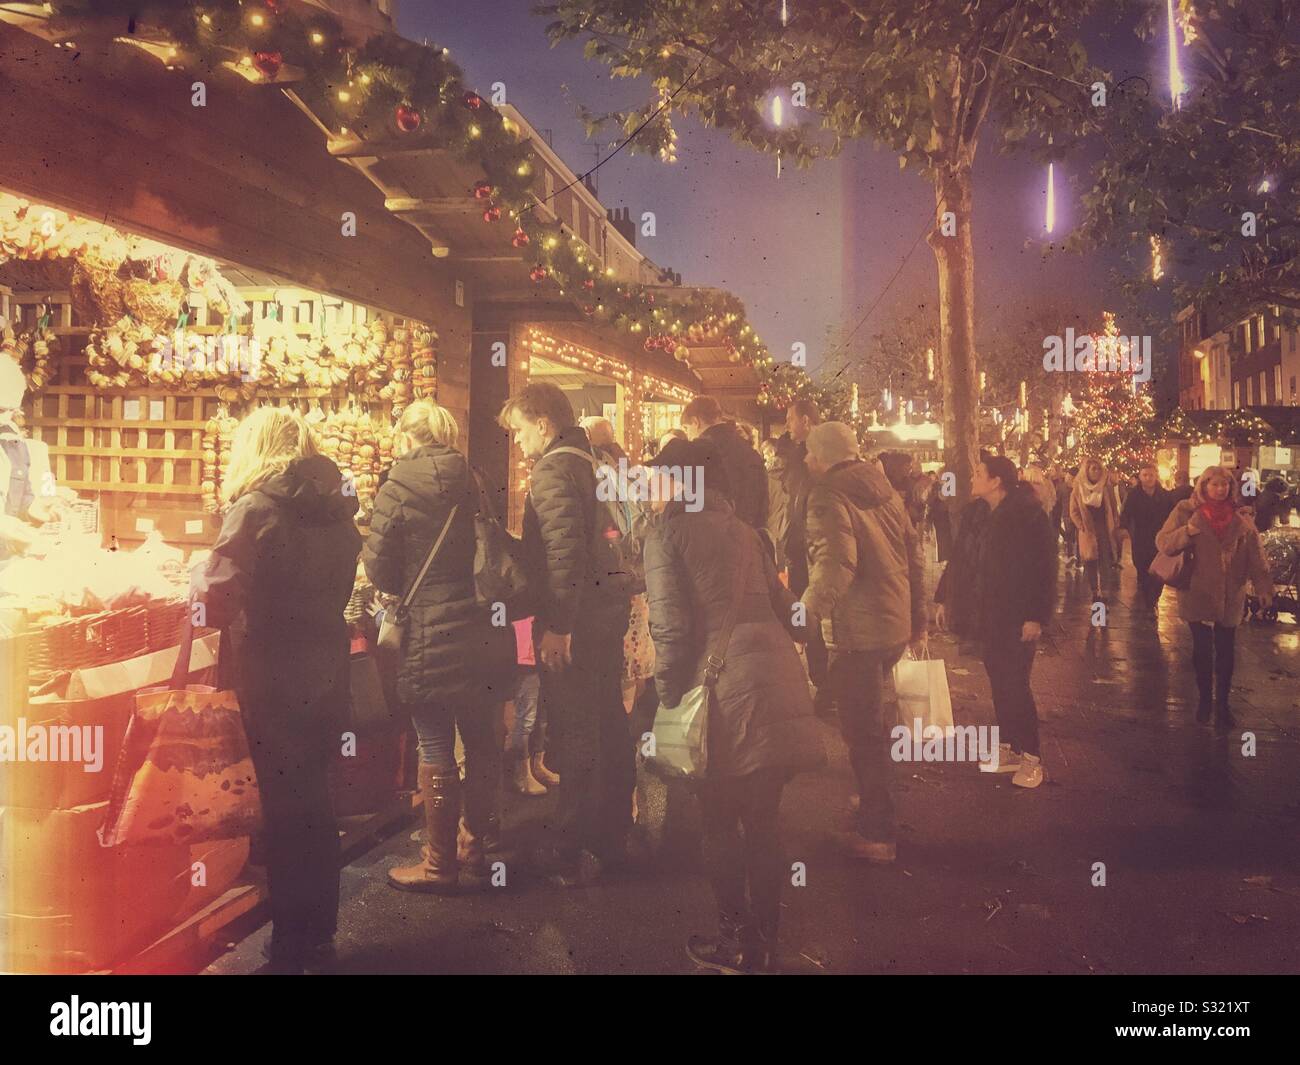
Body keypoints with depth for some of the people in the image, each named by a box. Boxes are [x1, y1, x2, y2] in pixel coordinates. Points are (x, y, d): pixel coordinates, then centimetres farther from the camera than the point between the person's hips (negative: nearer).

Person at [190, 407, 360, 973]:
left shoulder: (255, 511, -14)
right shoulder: (336, 511, 7)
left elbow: (214, 597, -16)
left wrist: (198, 576, 3)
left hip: (272, 678, -6)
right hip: (326, 672, 6)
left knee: (284, 805, 5)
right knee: (316, 800, 18)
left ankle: (292, 947, 16)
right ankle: (320, 934, 30)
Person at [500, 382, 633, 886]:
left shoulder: (552, 470, -13)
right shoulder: (587, 463, 15)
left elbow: (564, 550, -24)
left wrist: (556, 626, -23)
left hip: (575, 623, -10)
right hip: (606, 614, 10)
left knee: (573, 737, -2)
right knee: (607, 730, 16)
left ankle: (573, 853, 7)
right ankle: (611, 839, 28)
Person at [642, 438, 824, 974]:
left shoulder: (666, 534, 2)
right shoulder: (741, 529, 21)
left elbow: (672, 628, -7)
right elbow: (784, 608, 19)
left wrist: (667, 700, 0)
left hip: (726, 689, -6)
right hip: (777, 680, 6)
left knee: (720, 821, 10)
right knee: (764, 818, 15)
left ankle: (736, 943, 21)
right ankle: (764, 939, 26)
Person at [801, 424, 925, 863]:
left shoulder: (828, 496, -15)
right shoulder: (882, 488, 9)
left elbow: (835, 565, -31)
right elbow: (914, 554, 13)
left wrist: (805, 614, -24)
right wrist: (918, 618, 21)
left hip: (857, 630, -8)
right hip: (895, 624, 8)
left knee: (863, 730, 3)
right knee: (872, 719, 25)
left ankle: (877, 834, 12)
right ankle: (876, 802, 40)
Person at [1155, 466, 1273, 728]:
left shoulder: (1240, 519, 2)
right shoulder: (1185, 511, -4)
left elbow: (1255, 556, 0)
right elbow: (1163, 543, -8)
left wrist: (1263, 586, -9)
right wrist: (1188, 531, -25)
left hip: (1230, 596, 2)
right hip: (1197, 593, -2)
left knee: (1226, 650, 6)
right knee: (1202, 647, 4)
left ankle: (1222, 703, 19)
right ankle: (1204, 699, 21)